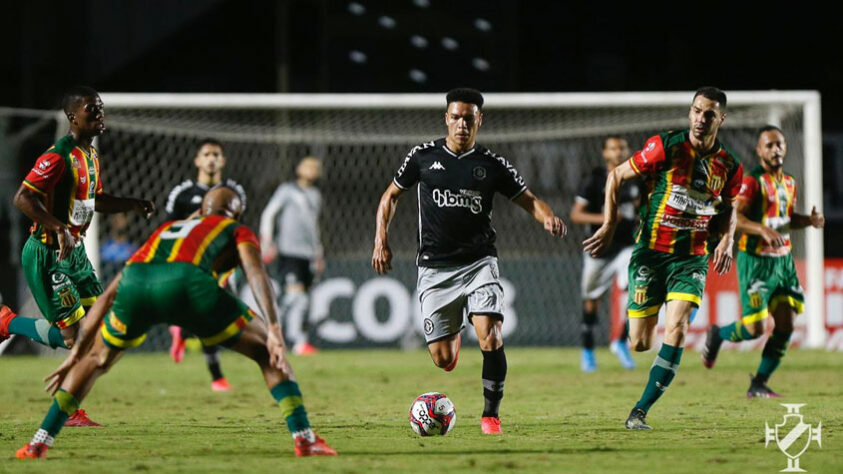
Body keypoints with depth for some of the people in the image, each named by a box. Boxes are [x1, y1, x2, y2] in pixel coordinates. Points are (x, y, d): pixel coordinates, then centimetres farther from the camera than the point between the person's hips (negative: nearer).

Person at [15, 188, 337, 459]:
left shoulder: (165, 230, 42)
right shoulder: (238, 231, 31)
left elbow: (110, 296, 41)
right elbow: (255, 273, 8)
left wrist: (76, 354, 43)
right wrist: (274, 330, -3)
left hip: (135, 282, 4)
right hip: (186, 282, -4)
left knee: (97, 359, 31)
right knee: (267, 351, 16)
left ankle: (39, 443, 23)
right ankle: (304, 438, 4)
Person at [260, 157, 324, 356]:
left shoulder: (315, 195, 21)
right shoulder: (287, 190, 1)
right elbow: (268, 214, 0)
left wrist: (318, 253, 31)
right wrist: (266, 242, -10)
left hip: (308, 254, 7)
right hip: (288, 251, -7)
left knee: (303, 299, 3)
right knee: (296, 294, -17)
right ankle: (300, 341, -22)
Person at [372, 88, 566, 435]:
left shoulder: (491, 165, 3)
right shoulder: (423, 156, 4)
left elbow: (529, 200, 5)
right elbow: (391, 196, 15)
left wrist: (548, 218, -17)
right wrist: (381, 241, 5)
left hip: (478, 263, 0)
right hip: (434, 269, 1)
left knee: (490, 338, -22)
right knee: (443, 361, -1)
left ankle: (491, 414, -5)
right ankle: (454, 334, 39)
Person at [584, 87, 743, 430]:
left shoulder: (729, 166, 1)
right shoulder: (666, 147, -8)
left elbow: (729, 205, 22)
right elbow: (617, 176, 2)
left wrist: (727, 240, 4)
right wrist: (610, 225, -5)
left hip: (692, 258, 1)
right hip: (651, 252, -1)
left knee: (676, 330, -19)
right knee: (639, 344, -4)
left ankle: (640, 412, -12)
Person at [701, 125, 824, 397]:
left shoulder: (789, 183, 12)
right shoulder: (752, 182, -12)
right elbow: (734, 217, -22)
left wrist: (810, 220, 6)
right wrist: (764, 230, -36)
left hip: (783, 260, 7)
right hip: (756, 260, -7)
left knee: (786, 326, -2)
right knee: (754, 328, -9)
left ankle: (759, 383, 8)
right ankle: (717, 335, 23)